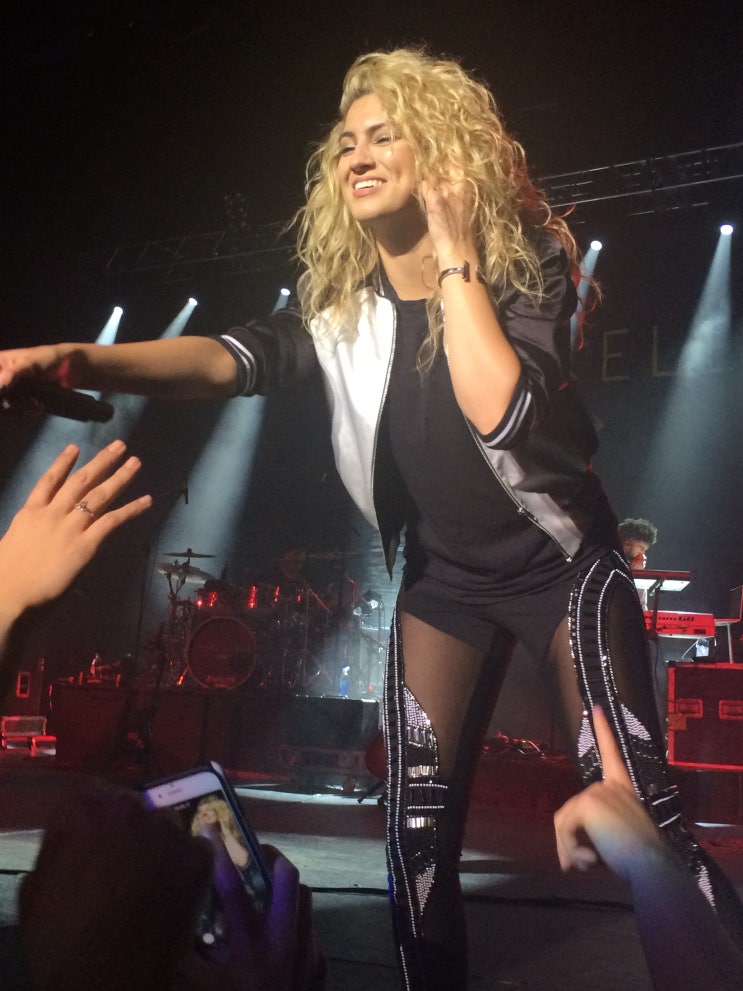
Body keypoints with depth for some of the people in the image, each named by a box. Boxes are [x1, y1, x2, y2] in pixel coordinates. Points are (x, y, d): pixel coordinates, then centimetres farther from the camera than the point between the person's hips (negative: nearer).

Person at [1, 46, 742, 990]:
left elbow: (497, 413, -32)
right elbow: (233, 356, -21)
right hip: (442, 581, 4)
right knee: (417, 828, 1)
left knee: (633, 805, -6)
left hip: (561, 562, -3)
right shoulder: (340, 297, -4)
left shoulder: (524, 266, -15)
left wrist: (455, 256, -28)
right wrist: (79, 361, -36)